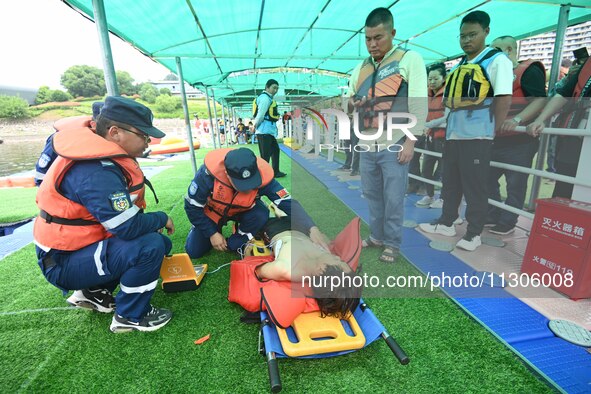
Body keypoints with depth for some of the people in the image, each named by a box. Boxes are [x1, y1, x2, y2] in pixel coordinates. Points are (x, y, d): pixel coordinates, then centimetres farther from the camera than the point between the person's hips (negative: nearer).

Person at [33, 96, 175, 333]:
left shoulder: (100, 157, 2)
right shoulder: (96, 173, -29)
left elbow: (124, 215, 9)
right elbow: (129, 228, -29)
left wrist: (153, 222, -2)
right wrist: (162, 219, -12)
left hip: (76, 245, 9)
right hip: (63, 264, -9)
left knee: (161, 242, 7)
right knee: (150, 245, -27)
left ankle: (94, 293, 16)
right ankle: (130, 317, -4)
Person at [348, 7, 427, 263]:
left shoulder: (410, 59, 2)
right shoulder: (361, 68, 15)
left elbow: (418, 103, -5)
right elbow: (349, 102, 19)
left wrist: (410, 142, -13)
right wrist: (350, 103, -6)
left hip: (394, 145, -5)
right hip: (367, 146, 5)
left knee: (393, 199, 0)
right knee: (372, 195, 13)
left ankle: (392, 243, 17)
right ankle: (376, 236, 29)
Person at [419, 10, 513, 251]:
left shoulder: (497, 60, -2)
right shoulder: (459, 66, 19)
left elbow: (504, 99, -10)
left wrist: (492, 132, -13)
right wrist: (449, 104, 5)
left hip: (477, 135, -7)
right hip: (453, 133, 7)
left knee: (475, 186, -2)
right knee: (450, 182, 12)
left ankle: (474, 233, 10)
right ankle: (446, 223, 25)